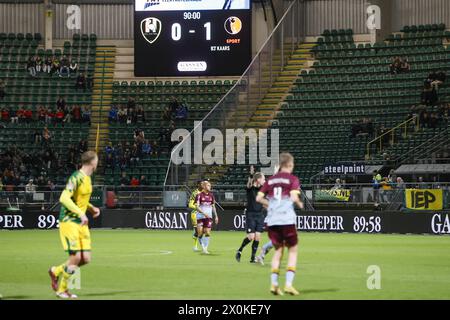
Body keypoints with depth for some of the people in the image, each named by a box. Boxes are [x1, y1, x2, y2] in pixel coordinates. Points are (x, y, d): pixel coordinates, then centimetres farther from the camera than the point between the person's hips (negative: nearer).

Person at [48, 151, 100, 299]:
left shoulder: (87, 178, 12)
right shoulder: (76, 177, -16)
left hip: (81, 223, 8)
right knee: (75, 257, -11)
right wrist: (81, 213, -30)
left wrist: (91, 208, 12)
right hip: (69, 221, -8)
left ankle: (56, 271, 22)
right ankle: (61, 290, 6)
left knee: (86, 259, 1)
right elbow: (64, 198, -26)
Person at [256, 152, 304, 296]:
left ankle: (274, 284, 4)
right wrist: (300, 204, 6)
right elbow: (294, 197, -14)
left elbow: (259, 198, 9)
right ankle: (288, 283, -4)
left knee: (278, 250, 16)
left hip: (272, 220, 4)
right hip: (287, 219, -4)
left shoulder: (271, 180, 13)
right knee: (292, 250, 8)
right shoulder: (292, 179, -2)